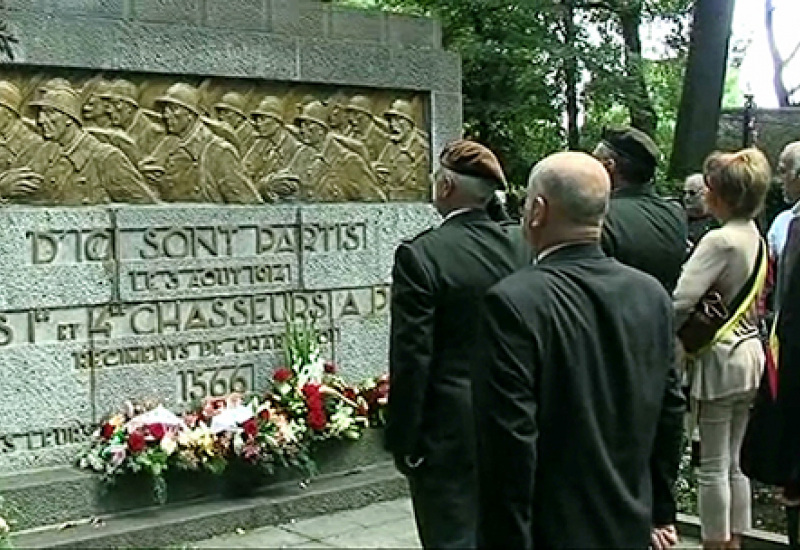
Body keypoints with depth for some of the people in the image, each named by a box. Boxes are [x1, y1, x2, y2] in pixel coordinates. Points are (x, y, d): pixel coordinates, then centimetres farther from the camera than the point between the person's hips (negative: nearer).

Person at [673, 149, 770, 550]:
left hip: (720, 357, -8)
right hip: (749, 353, 9)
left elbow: (681, 299, -27)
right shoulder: (755, 237, 7)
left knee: (713, 467, 2)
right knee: (734, 463, 16)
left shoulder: (721, 240, -19)